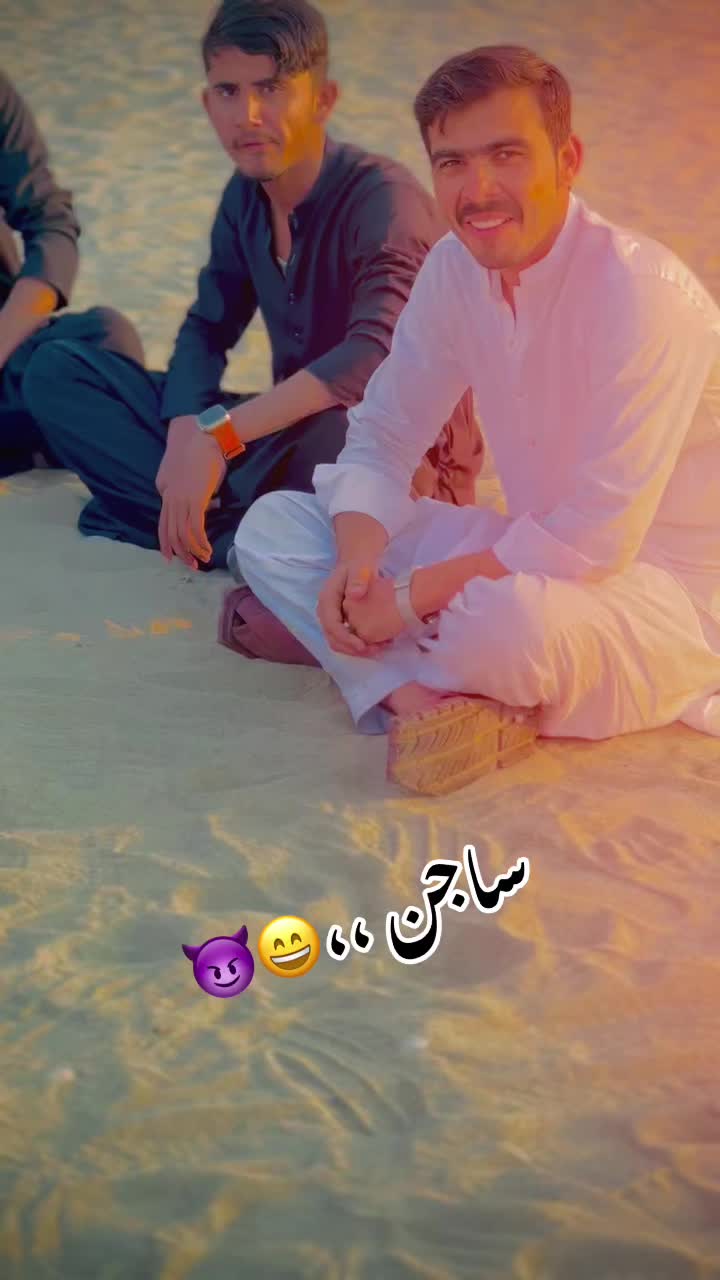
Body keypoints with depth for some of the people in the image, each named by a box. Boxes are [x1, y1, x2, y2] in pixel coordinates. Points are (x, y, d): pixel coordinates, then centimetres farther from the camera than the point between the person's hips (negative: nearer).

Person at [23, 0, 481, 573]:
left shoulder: (383, 199, -21)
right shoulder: (245, 196, 2)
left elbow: (377, 357, -38)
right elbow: (207, 331, 6)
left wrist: (216, 434, -40)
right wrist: (184, 434, -15)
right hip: (290, 434, 7)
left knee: (337, 434, -45)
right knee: (57, 372, -2)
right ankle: (244, 534, -19)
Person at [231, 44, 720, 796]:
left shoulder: (640, 292, -24)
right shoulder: (455, 269, -3)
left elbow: (595, 540, -27)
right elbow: (379, 440, 3)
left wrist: (410, 599, -24)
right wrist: (358, 561, -18)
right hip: (537, 554, 7)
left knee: (512, 619, -42)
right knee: (269, 526, -5)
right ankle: (417, 697, -25)